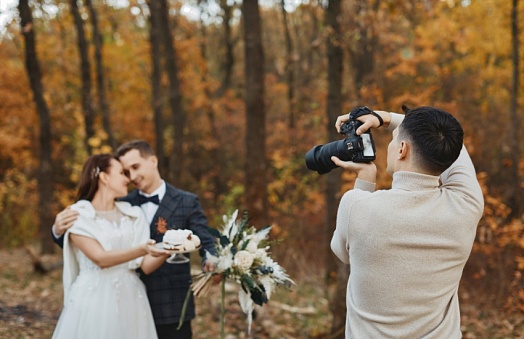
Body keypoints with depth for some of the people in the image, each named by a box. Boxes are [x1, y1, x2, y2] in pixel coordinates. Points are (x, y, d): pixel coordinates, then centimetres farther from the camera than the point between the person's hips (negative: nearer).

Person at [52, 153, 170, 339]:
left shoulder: (133, 215, 10)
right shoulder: (78, 215, -3)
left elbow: (146, 266, 4)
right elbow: (100, 258, -15)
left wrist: (168, 250, -16)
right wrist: (142, 250, -28)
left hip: (130, 300, 4)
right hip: (94, 301, -4)